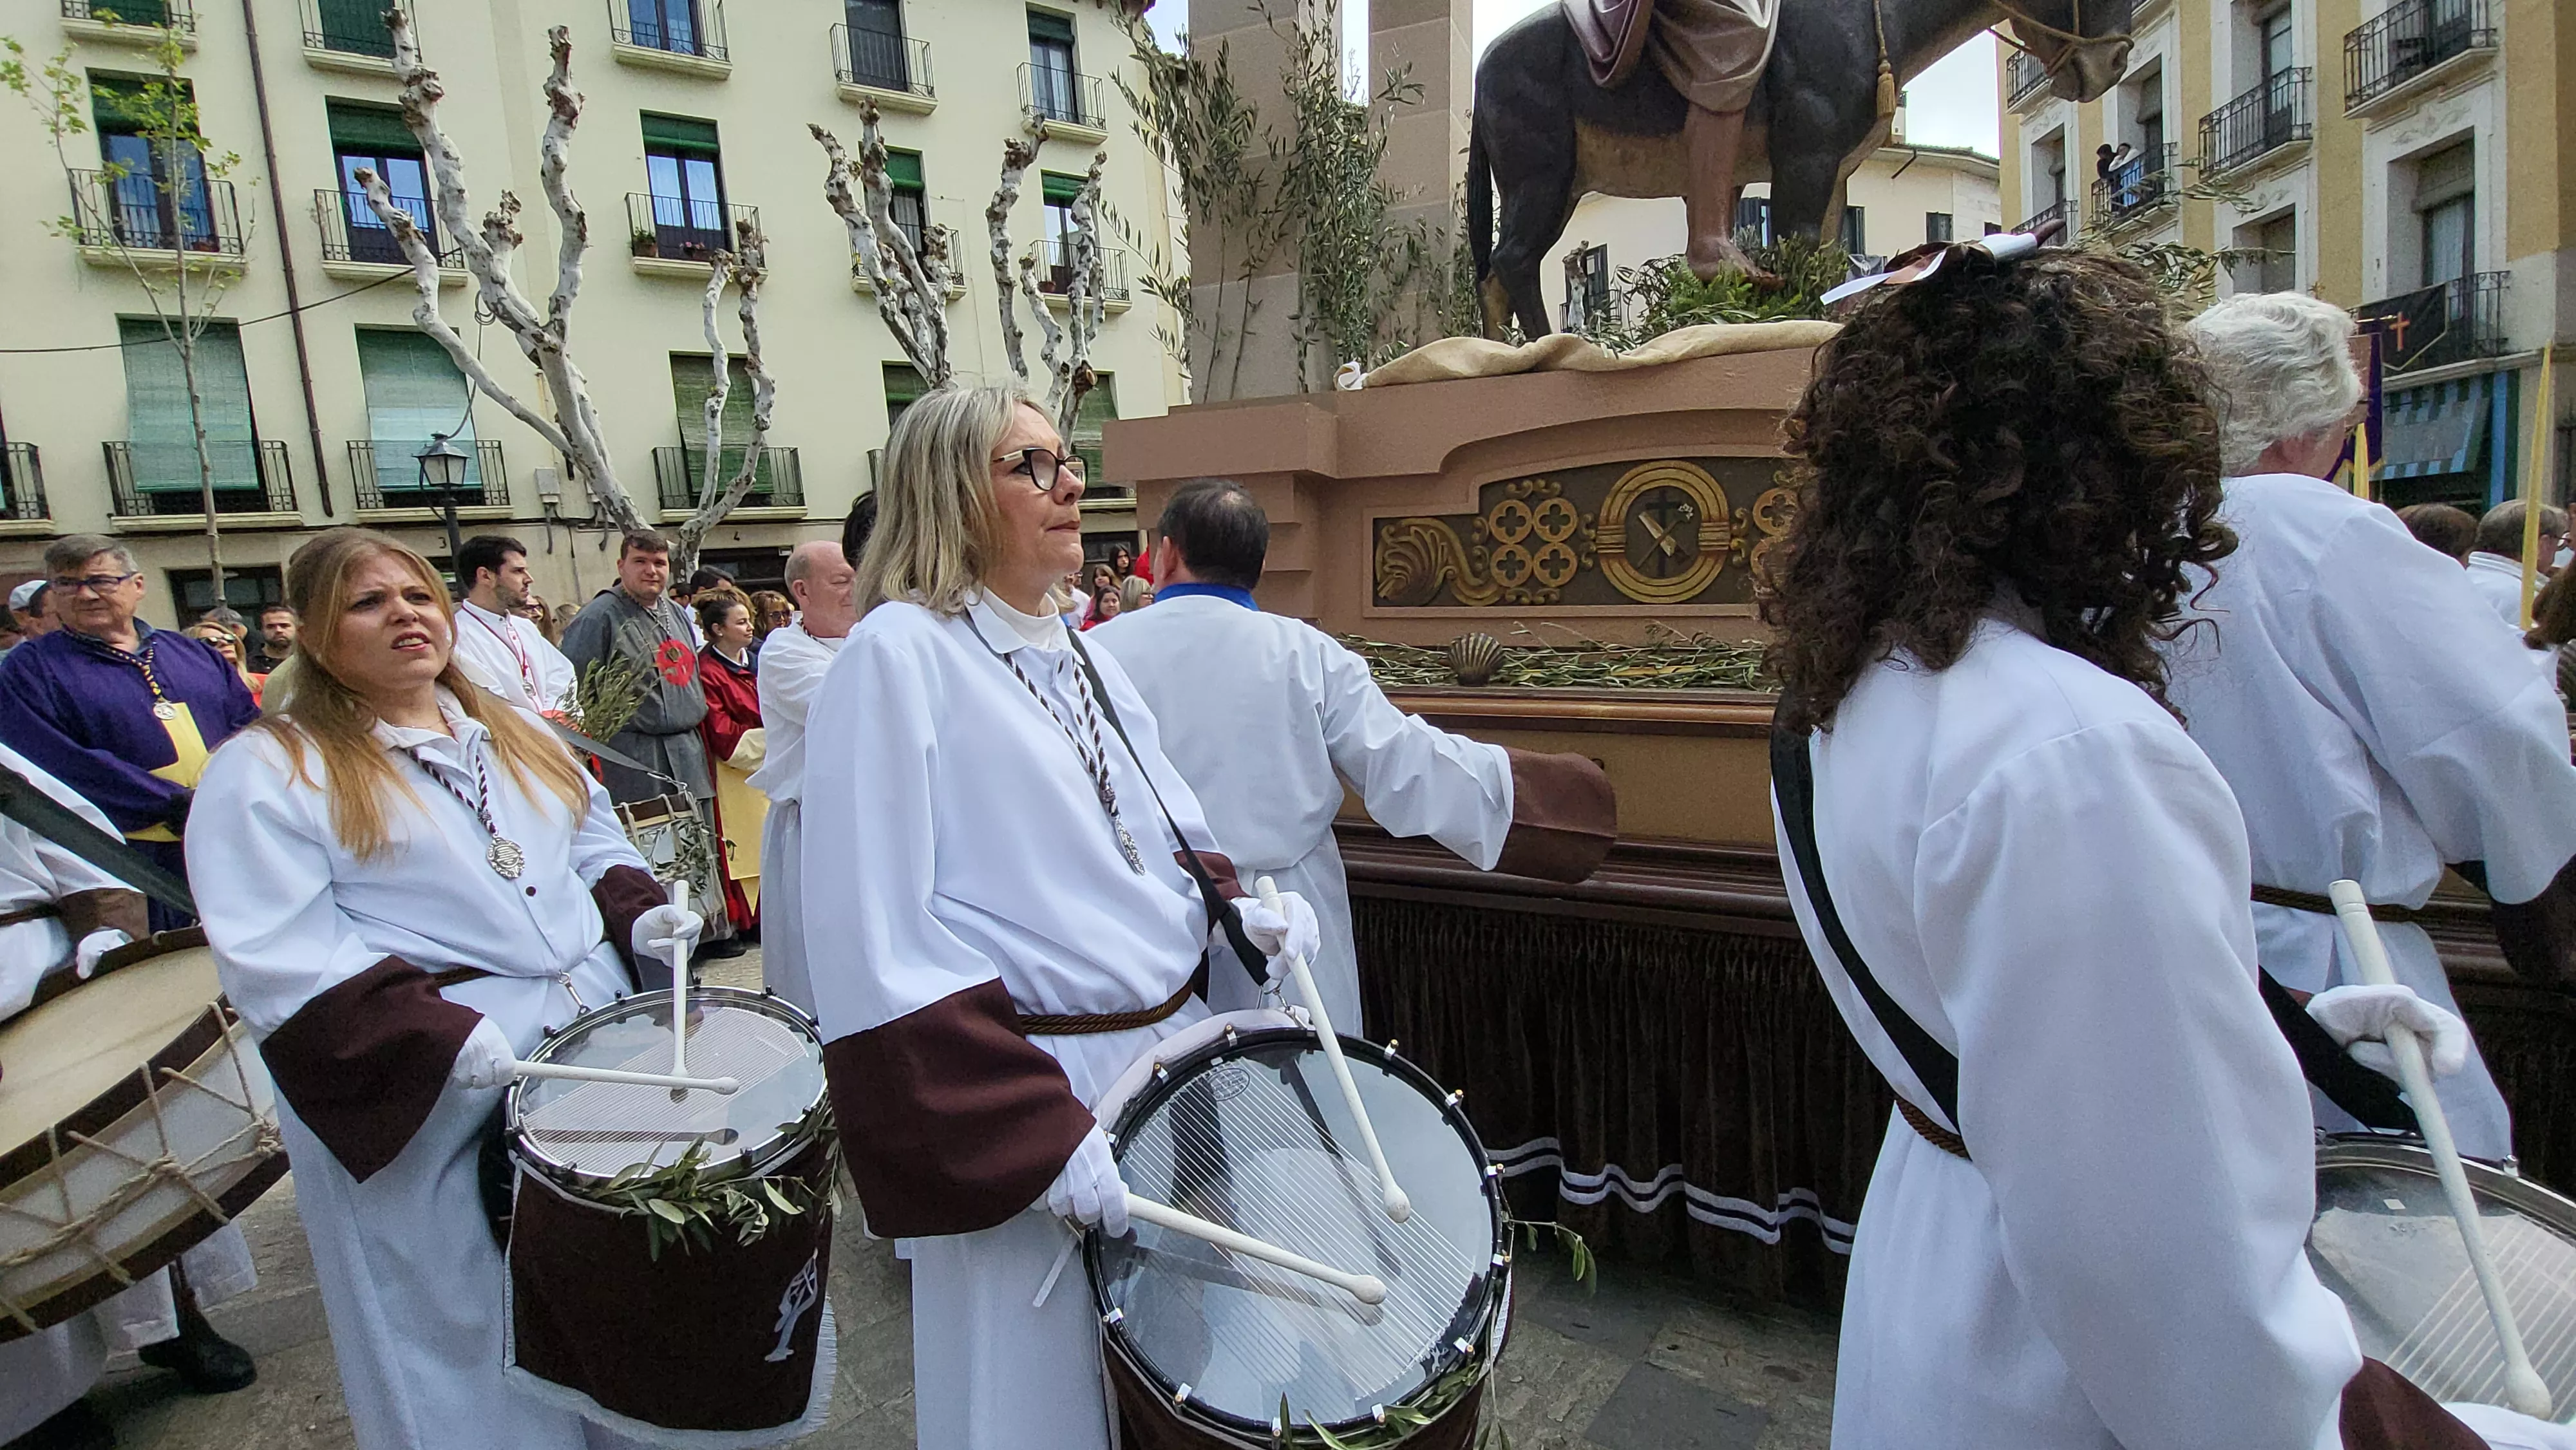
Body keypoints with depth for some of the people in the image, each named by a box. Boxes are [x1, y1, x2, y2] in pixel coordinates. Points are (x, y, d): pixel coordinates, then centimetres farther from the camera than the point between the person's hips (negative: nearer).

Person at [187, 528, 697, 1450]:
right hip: (430, 1097, -5)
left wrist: (638, 917, -3)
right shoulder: (266, 773, -6)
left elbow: (598, 847, 18)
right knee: (469, 1323, 7)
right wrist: (438, 1036, -26)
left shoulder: (514, 735, 14)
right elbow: (280, 956, -15)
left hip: (600, 1030, 6)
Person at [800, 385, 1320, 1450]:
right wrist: (1038, 1136, -23)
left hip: (1176, 1050, 7)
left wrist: (1240, 907, -3)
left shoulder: (1087, 662, 10)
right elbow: (876, 945, -20)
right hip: (1027, 1095, -7)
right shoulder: (897, 654, -14)